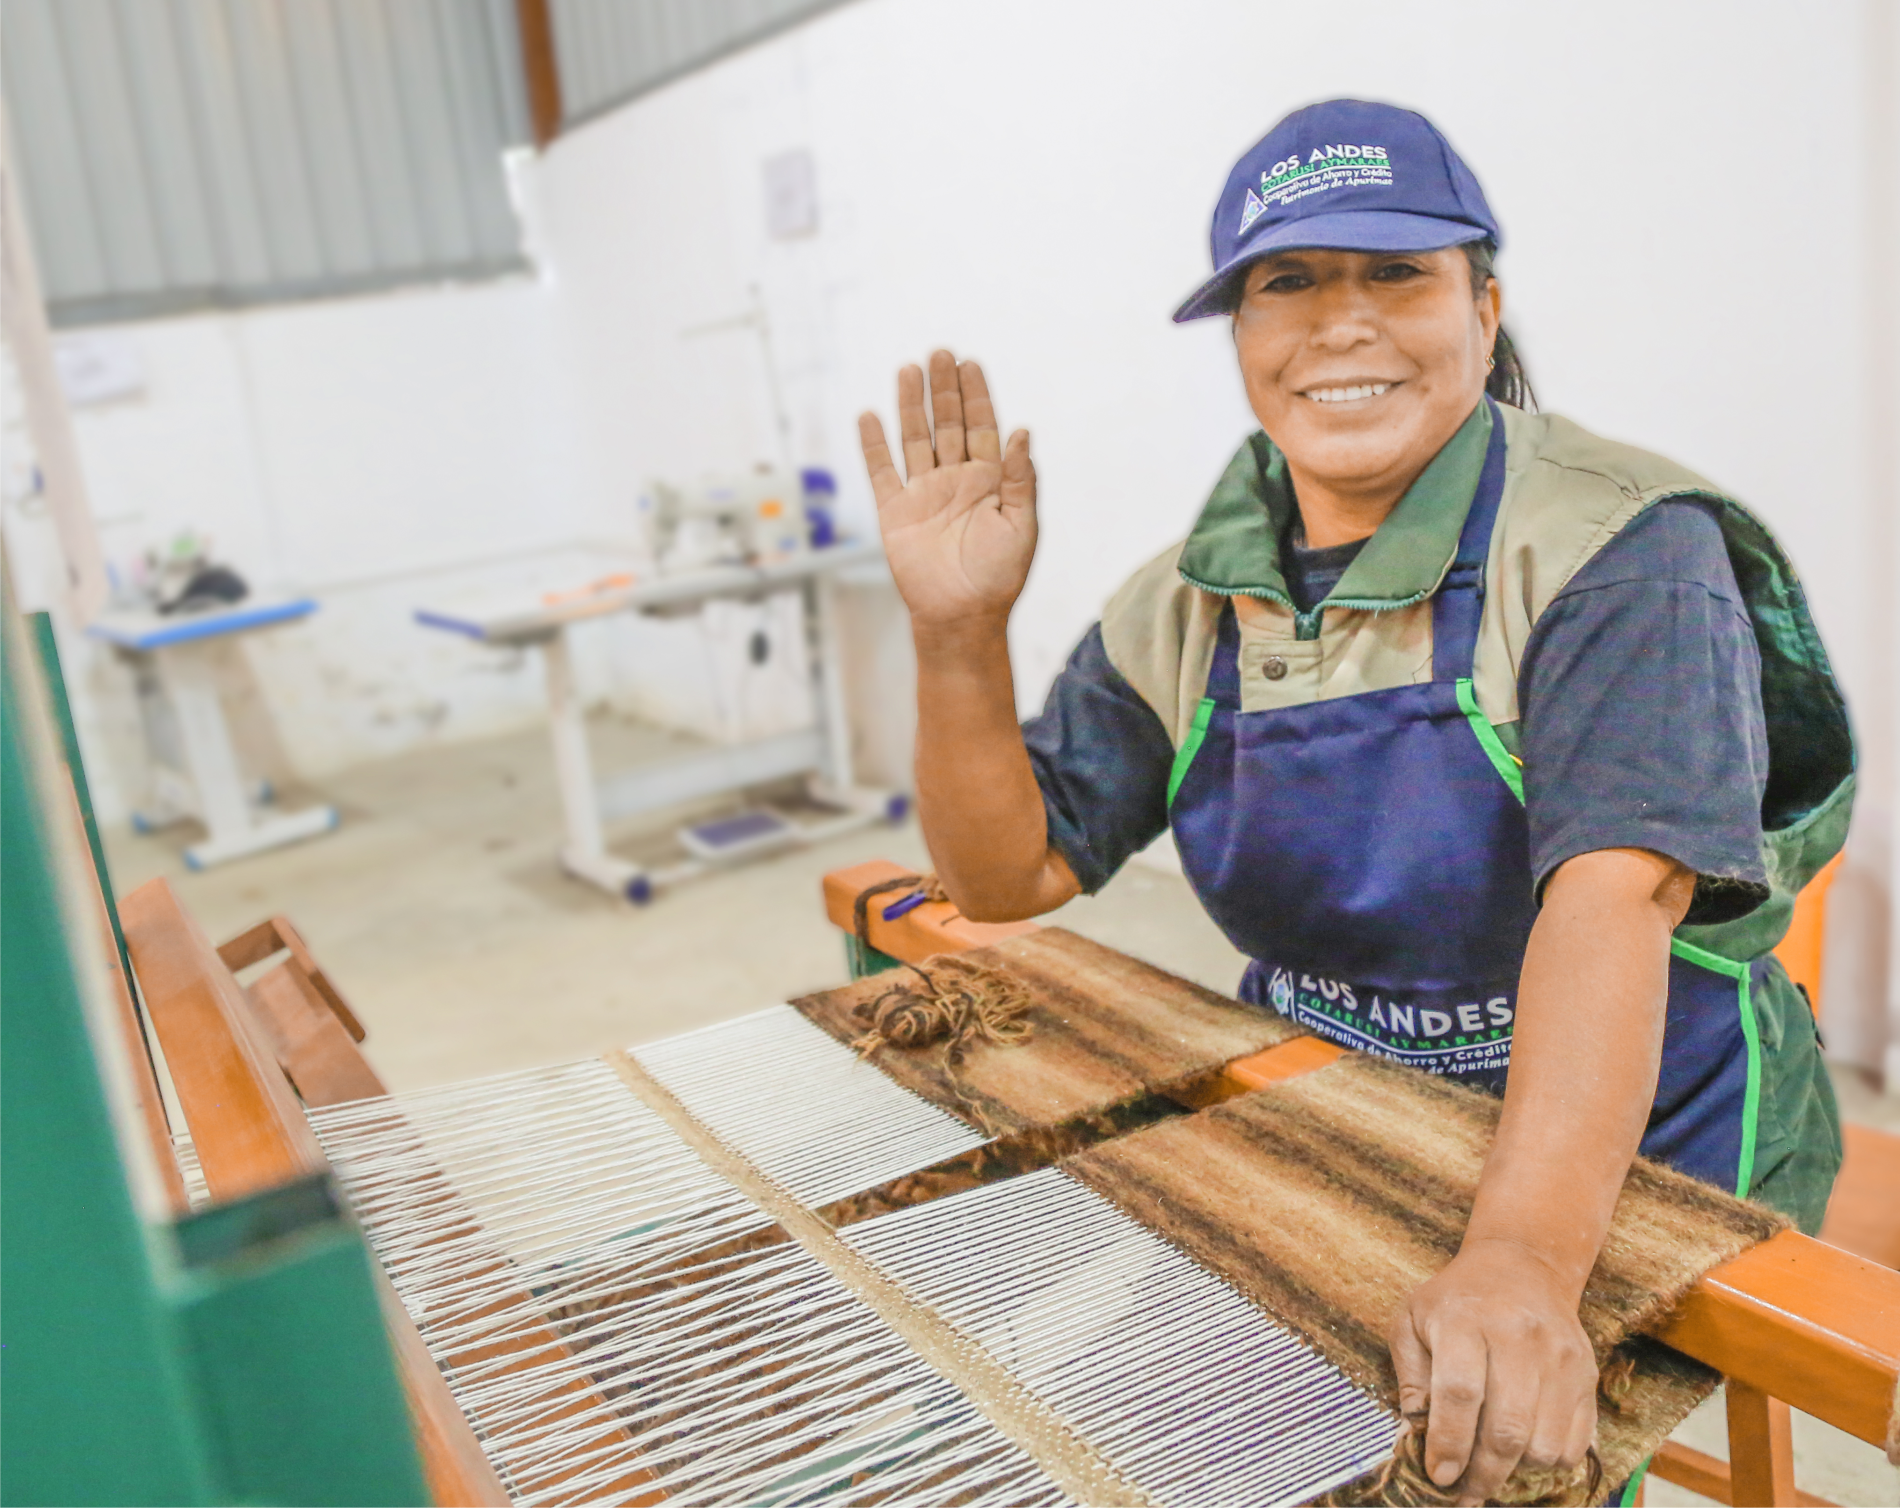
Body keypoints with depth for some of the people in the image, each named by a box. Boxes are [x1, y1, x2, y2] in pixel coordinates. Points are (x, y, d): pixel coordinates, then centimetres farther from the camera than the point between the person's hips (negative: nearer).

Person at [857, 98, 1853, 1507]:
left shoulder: (1614, 549, -17)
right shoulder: (1189, 604, -2)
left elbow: (1611, 890, -31)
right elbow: (1011, 872, 0)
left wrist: (1524, 1255, -43)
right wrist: (958, 636, -16)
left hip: (1636, 1162, -4)